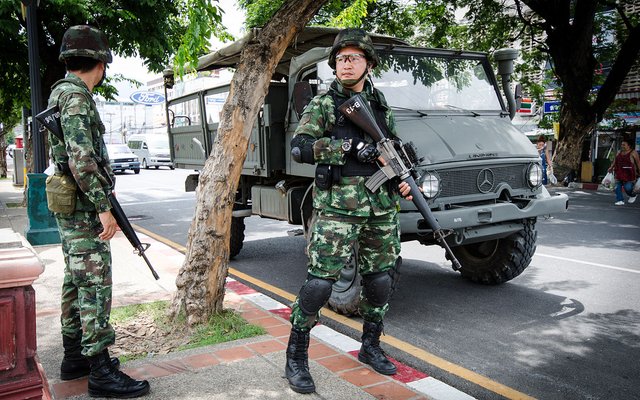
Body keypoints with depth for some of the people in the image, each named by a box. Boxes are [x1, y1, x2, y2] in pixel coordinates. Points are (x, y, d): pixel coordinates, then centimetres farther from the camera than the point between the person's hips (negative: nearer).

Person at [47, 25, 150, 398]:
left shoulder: (64, 93, 17)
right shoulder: (76, 96, -14)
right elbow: (81, 159, -24)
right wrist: (103, 207, -22)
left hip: (71, 207, 10)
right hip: (84, 206, -10)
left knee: (76, 282, 15)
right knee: (95, 286, -8)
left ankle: (75, 356, 25)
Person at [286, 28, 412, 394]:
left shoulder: (381, 105, 15)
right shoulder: (323, 104, 1)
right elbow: (299, 148, -10)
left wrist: (404, 178, 5)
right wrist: (350, 146, -18)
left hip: (382, 208, 6)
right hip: (338, 207, -5)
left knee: (379, 280, 12)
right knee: (320, 282, -9)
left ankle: (371, 347, 31)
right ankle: (296, 358, 7)